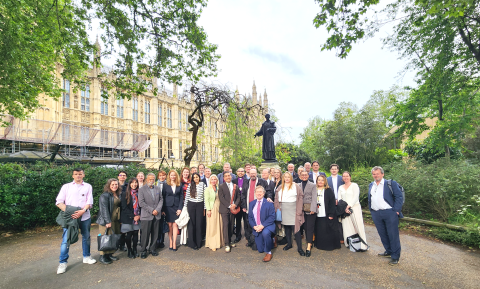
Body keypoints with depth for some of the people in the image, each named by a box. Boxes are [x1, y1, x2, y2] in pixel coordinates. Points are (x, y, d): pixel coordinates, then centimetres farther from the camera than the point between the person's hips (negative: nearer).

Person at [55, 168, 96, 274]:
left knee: (86, 237, 12)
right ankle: (63, 263, 13)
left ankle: (86, 257, 28)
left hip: (84, 217, 1)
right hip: (70, 217, -1)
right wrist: (68, 211, -14)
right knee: (66, 239, -3)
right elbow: (59, 202, 1)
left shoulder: (88, 186, 7)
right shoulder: (66, 186, 7)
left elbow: (90, 202, 0)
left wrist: (82, 211, -16)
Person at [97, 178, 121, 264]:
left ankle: (110, 254, 24)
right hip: (107, 221, -7)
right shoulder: (104, 195, -13)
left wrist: (119, 219, 11)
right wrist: (108, 221, -21)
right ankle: (103, 257, 13)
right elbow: (104, 209, -18)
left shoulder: (118, 195, 10)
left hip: (116, 220, 7)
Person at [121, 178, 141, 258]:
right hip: (128, 218, -3)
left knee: (136, 234, 7)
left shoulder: (139, 194, 5)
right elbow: (124, 207, -8)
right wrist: (133, 216, -12)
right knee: (129, 234, 3)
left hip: (137, 218, 3)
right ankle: (129, 251, 17)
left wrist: (139, 215, -5)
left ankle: (135, 250, 21)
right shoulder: (125, 194, -4)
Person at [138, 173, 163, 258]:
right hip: (146, 216, -3)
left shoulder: (158, 189, 11)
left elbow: (161, 199, 9)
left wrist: (157, 209, -7)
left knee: (155, 234, 10)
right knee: (145, 234, 1)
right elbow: (141, 203, -8)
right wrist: (151, 210, -12)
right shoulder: (142, 189, -2)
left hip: (157, 215, 4)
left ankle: (153, 249, 24)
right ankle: (144, 251, 17)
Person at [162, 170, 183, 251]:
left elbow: (181, 197, 5)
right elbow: (163, 197, 1)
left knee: (175, 225, 0)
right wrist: (163, 209, -5)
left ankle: (174, 243, 7)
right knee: (170, 225, 4)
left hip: (176, 207, 1)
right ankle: (170, 243, 14)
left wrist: (180, 208, -4)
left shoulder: (179, 186, 7)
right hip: (168, 207, 0)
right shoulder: (165, 185, 4)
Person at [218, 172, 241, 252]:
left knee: (231, 226, 9)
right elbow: (221, 198, -8)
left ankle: (229, 241, 24)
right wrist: (229, 206, -14)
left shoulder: (236, 186, 11)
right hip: (224, 209, -3)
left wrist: (235, 204, -10)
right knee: (225, 225, -7)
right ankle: (226, 244, -1)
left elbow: (238, 197, 8)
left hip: (233, 209, 4)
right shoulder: (221, 186, 0)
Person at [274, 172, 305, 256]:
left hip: (293, 210, -4)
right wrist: (277, 209, 3)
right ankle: (289, 244, 27)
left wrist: (299, 211, -10)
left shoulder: (296, 187, 1)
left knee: (295, 227, -7)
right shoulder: (280, 188, 13)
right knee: (286, 227, 11)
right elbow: (277, 199, 13)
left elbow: (300, 198, -4)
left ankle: (299, 248, 3)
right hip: (283, 211, 4)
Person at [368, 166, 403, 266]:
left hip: (389, 213, -5)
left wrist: (396, 210, -13)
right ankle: (388, 252, 31)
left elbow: (399, 196, -7)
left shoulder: (391, 183, -2)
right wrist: (371, 210, 10)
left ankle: (395, 257, 12)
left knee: (393, 235, 1)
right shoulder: (371, 185, 15)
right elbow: (369, 199, 19)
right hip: (376, 214, 5)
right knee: (382, 235, 14)